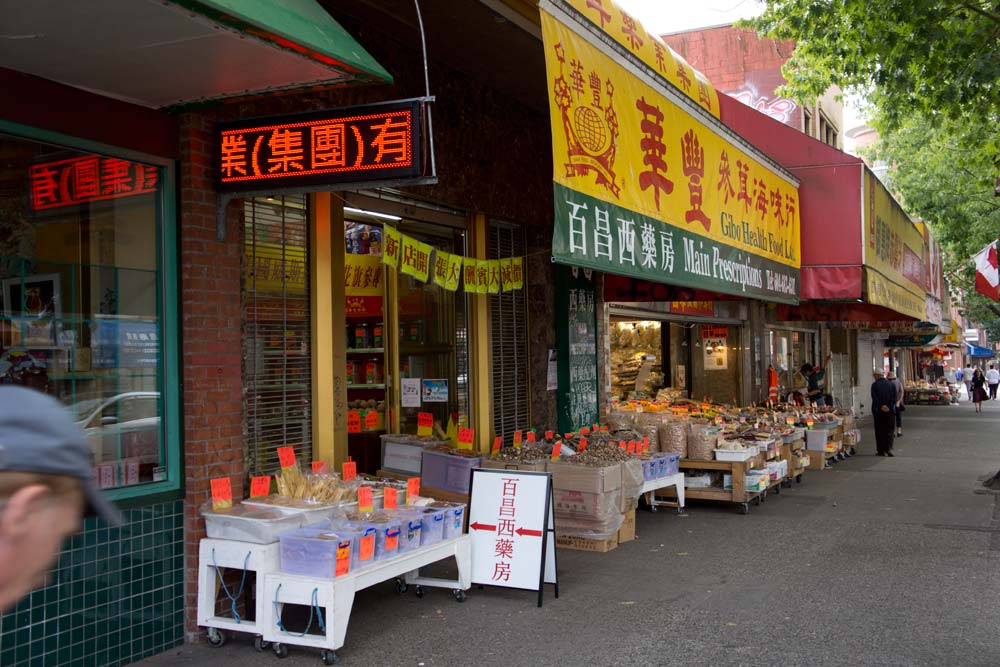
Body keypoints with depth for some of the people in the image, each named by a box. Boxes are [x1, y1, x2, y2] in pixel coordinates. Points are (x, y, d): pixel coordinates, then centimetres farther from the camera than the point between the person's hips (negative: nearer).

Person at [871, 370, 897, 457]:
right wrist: (889, 407, -3)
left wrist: (881, 406, -11)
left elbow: (874, 398, -13)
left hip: (878, 411, -2)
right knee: (889, 431, 6)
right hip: (890, 411, 2)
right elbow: (894, 398, -1)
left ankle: (881, 450, 9)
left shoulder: (874, 385, -5)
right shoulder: (891, 384, 3)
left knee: (879, 431, 6)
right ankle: (889, 449, -8)